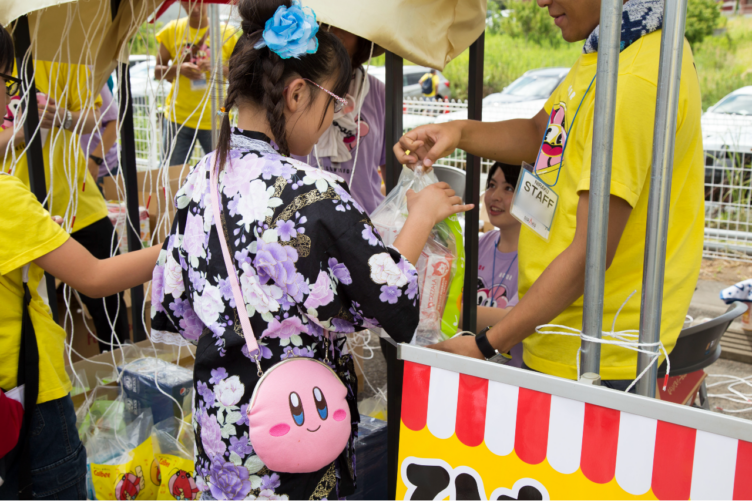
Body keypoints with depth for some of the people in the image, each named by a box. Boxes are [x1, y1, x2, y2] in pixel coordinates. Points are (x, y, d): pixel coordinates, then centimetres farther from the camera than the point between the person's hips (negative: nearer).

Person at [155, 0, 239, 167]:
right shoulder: (172, 30, 4)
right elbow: (157, 71, 7)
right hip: (177, 117, 1)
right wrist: (179, 69, -14)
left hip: (215, 120, -1)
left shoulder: (227, 33, 1)